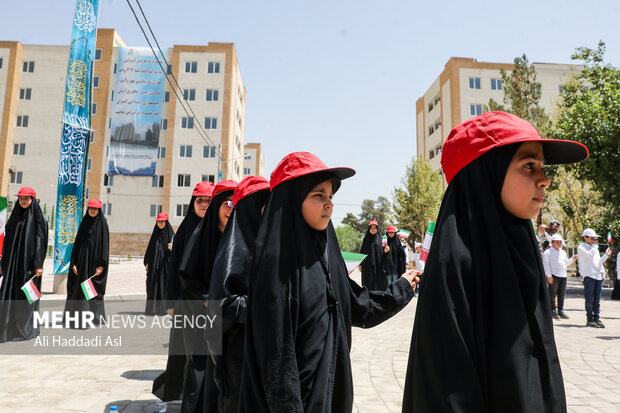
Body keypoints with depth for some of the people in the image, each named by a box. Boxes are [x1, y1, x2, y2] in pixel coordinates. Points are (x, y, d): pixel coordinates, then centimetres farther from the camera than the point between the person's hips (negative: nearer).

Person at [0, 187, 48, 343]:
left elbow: (40, 241, -8)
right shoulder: (15, 217, 12)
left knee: (27, 295, 0)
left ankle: (27, 329, 10)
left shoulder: (38, 218, -3)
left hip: (29, 264, -5)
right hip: (13, 262, 5)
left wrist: (38, 265, -14)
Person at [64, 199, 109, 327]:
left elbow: (105, 244, -6)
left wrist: (102, 265, -12)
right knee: (79, 288, 4)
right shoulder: (84, 222, 9)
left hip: (95, 261, -4)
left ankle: (95, 316, 9)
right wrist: (74, 263, 1)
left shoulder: (102, 223, -2)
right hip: (82, 260, 4)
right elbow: (78, 242, 8)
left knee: (93, 288, -1)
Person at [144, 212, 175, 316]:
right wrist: (147, 262, 6)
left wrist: (172, 248, -26)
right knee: (153, 286, 3)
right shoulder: (155, 234, 10)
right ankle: (151, 308, 9)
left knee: (164, 285, -3)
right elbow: (150, 248, 12)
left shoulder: (171, 235, 0)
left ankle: (163, 308, 4)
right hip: (154, 264, 3)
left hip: (165, 264, -3)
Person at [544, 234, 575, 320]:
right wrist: (549, 276, -14)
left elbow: (566, 263, 29)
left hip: (563, 276, 7)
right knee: (552, 294, -5)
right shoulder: (548, 252, -2)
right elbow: (546, 264, -8)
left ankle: (561, 311, 17)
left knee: (561, 294, 9)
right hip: (553, 276, -7)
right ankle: (552, 311, 0)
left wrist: (572, 258, 11)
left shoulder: (563, 252, 20)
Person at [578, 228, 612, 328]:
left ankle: (597, 319, 12)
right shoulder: (581, 247, -1)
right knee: (590, 299, -3)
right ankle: (590, 320, 1)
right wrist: (595, 245, -6)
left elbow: (599, 262, 25)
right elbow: (589, 255, -19)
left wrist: (606, 255, 13)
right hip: (588, 276, -7)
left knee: (597, 300, 8)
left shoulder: (594, 248, 22)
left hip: (598, 276, 7)